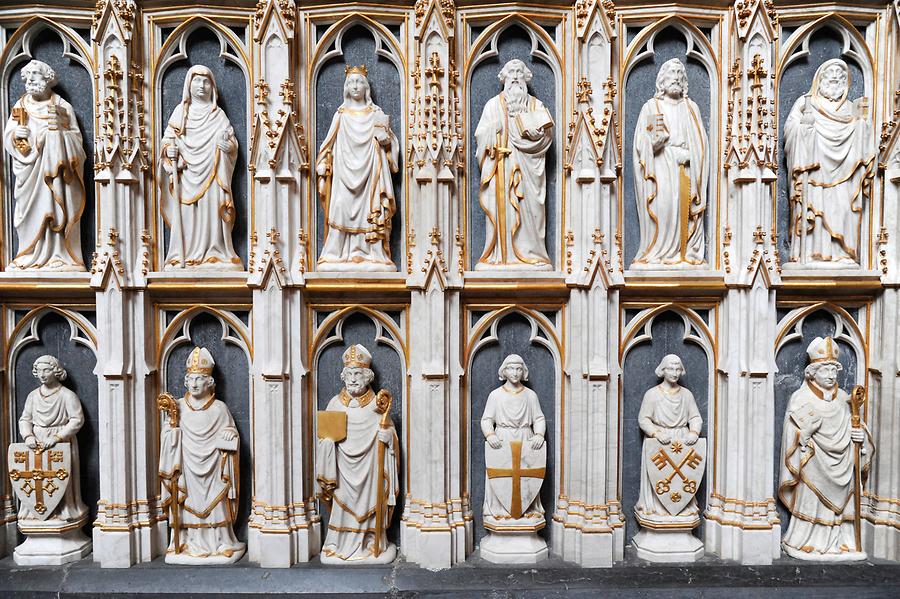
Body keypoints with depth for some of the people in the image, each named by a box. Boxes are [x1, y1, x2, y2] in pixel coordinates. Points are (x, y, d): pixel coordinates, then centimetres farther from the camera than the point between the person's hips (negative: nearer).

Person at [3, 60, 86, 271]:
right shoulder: (20, 106, 10)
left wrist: (60, 130, -18)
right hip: (30, 172, 2)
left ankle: (58, 257, 0)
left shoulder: (63, 107, 3)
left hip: (55, 170, -2)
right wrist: (16, 135, -12)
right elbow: (7, 138, 9)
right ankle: (32, 257, 6)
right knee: (32, 211, 0)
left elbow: (77, 139, 0)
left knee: (57, 211, -5)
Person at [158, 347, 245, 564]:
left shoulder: (219, 408, -1)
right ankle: (188, 545, 16)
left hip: (211, 469, -1)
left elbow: (231, 437, 5)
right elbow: (168, 439, 7)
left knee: (214, 505, 0)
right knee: (188, 505, 3)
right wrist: (170, 424, -13)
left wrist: (229, 436, -17)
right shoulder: (178, 406, 4)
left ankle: (218, 544, 12)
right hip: (186, 469, 1)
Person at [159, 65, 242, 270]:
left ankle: (213, 256, -5)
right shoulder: (181, 111, 13)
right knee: (186, 213, -7)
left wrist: (226, 143, -14)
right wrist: (171, 153, -13)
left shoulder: (218, 114, 13)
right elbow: (169, 138, 8)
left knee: (211, 211, -7)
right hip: (187, 174, 0)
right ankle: (184, 257, -6)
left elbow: (232, 144, 9)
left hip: (211, 174, 0)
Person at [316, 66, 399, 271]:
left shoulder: (376, 114, 10)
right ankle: (341, 256, -7)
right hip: (345, 172, 0)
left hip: (369, 171, 0)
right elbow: (329, 146, 9)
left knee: (369, 211, -7)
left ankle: (370, 255, -5)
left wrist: (383, 130, -12)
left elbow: (387, 144, 8)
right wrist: (323, 173, 1)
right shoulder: (341, 115, 10)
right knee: (342, 209, -10)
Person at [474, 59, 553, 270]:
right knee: (502, 206, -7)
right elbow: (482, 134, 4)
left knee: (528, 206, -5)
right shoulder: (494, 104, 12)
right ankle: (502, 255, -6)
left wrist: (519, 120, -5)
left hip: (527, 167, 1)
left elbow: (546, 132, -2)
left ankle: (529, 252, -2)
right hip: (502, 164, -1)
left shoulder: (535, 105, 14)